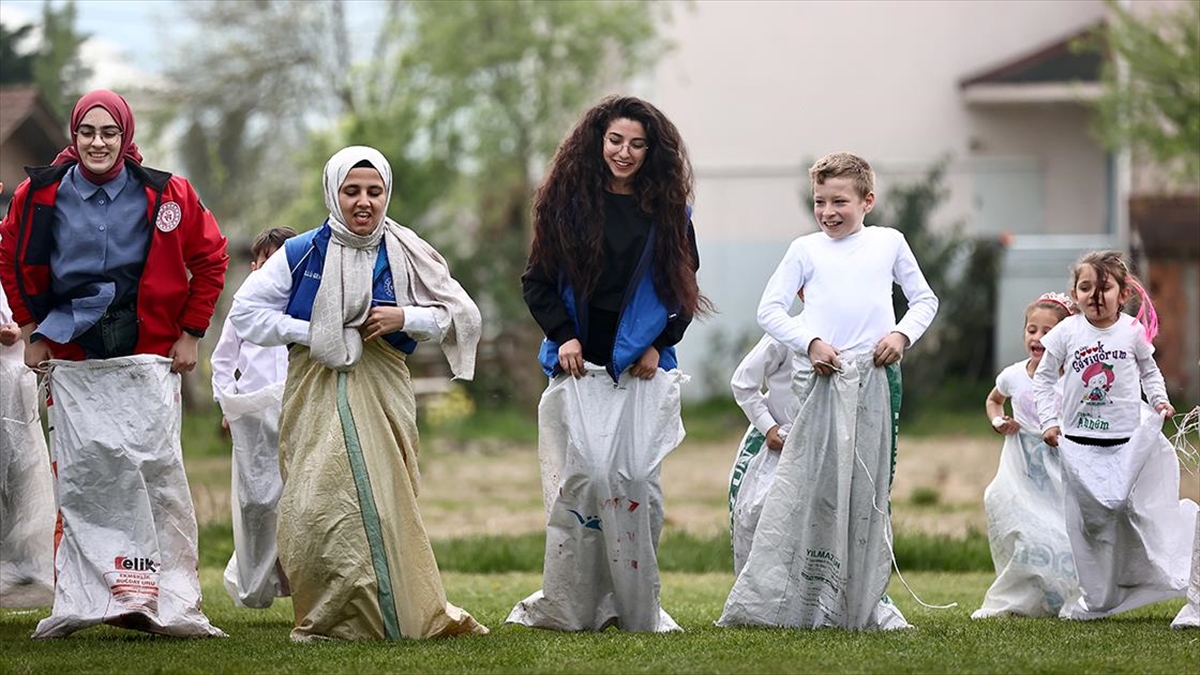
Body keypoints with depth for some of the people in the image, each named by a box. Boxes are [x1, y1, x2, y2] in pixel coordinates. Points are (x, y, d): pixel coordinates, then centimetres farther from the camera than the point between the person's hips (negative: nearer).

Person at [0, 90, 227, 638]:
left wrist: (190, 332, 4)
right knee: (79, 478, -1)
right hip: (72, 358, 2)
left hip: (146, 356, -1)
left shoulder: (166, 195, -3)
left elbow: (209, 258, 7)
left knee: (153, 469, -6)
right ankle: (78, 603, 2)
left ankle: (169, 602, -4)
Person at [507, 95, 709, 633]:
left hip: (643, 367, 1)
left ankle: (637, 606, 2)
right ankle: (569, 605, -4)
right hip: (579, 363, -1)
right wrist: (564, 336, -5)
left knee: (636, 481, -6)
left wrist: (658, 346, 0)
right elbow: (537, 282, 8)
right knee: (580, 478, -9)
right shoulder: (567, 201, 4)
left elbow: (683, 287, 13)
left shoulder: (667, 210, 7)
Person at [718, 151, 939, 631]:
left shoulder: (889, 243, 12)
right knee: (806, 485, -6)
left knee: (874, 488, 5)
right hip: (822, 376, -2)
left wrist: (902, 334, -1)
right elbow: (769, 309, 4)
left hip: (877, 376, 2)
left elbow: (925, 299, 18)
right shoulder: (806, 249, 8)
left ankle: (868, 599, 12)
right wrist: (810, 343, -11)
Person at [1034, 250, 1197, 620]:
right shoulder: (1067, 332, -4)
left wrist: (1159, 399, -2)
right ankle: (1096, 600, 15)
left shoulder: (1133, 331, -2)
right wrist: (1048, 420, -4)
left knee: (1136, 512, -3)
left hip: (1127, 441, -1)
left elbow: (1149, 370, 14)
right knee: (1089, 520, 5)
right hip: (1079, 446, 1)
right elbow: (1043, 377, 4)